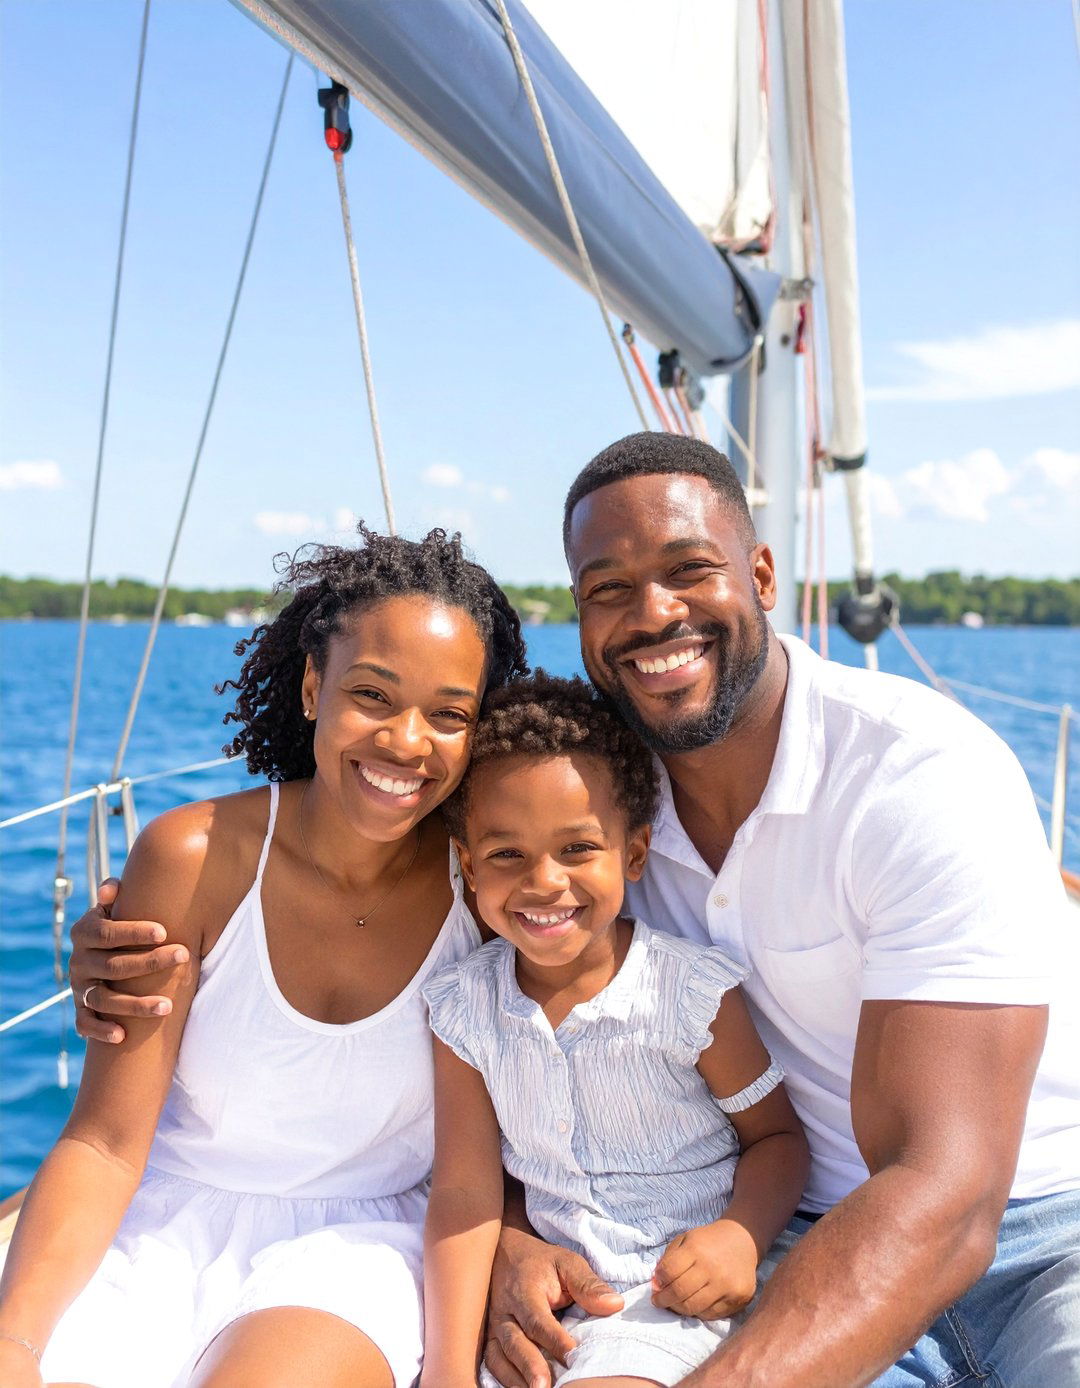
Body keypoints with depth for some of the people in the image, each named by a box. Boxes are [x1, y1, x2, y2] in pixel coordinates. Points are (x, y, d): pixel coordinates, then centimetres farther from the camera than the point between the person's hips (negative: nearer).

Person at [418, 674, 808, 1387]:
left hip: (677, 1293, -4)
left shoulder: (692, 991, -13)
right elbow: (465, 1192, -4)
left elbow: (777, 1135, -1)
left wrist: (740, 1236, -20)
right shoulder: (463, 1009, -4)